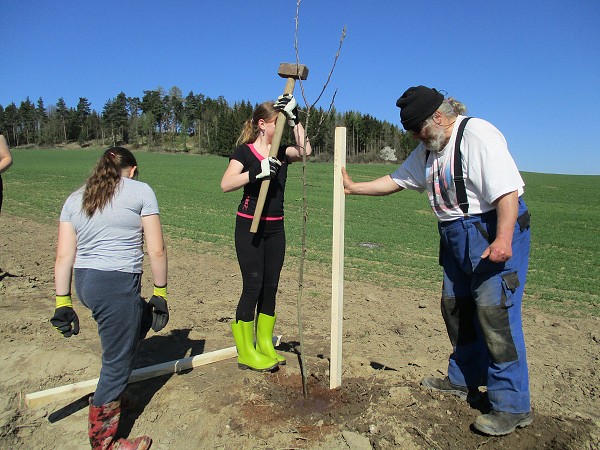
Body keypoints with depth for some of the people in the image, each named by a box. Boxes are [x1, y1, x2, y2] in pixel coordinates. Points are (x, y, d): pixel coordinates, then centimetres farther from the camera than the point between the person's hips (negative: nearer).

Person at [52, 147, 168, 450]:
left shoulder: (75, 198, 14)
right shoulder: (140, 191, 0)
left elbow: (63, 256, 9)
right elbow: (156, 250, -6)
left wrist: (63, 302, 12)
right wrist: (160, 293, 2)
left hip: (84, 282, 8)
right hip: (117, 285, -7)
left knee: (141, 319, 28)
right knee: (117, 363, 7)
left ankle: (114, 391, 38)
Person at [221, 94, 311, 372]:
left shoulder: (282, 153, 9)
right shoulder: (244, 151, -6)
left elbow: (304, 150, -11)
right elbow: (226, 184, -19)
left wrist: (293, 117, -12)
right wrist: (256, 172, -32)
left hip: (275, 228, 6)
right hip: (249, 226, -6)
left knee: (270, 286, 9)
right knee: (252, 285, -4)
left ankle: (265, 345, 23)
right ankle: (246, 352, 9)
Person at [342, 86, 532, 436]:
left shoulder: (477, 135, -15)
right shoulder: (429, 148, 14)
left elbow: (508, 189, -23)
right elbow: (397, 180, 21)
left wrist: (504, 238, -31)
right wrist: (355, 188, 18)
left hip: (495, 234, -9)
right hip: (457, 237, 10)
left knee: (495, 311, -11)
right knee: (456, 307, 14)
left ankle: (512, 406, 2)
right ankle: (463, 381, 32)